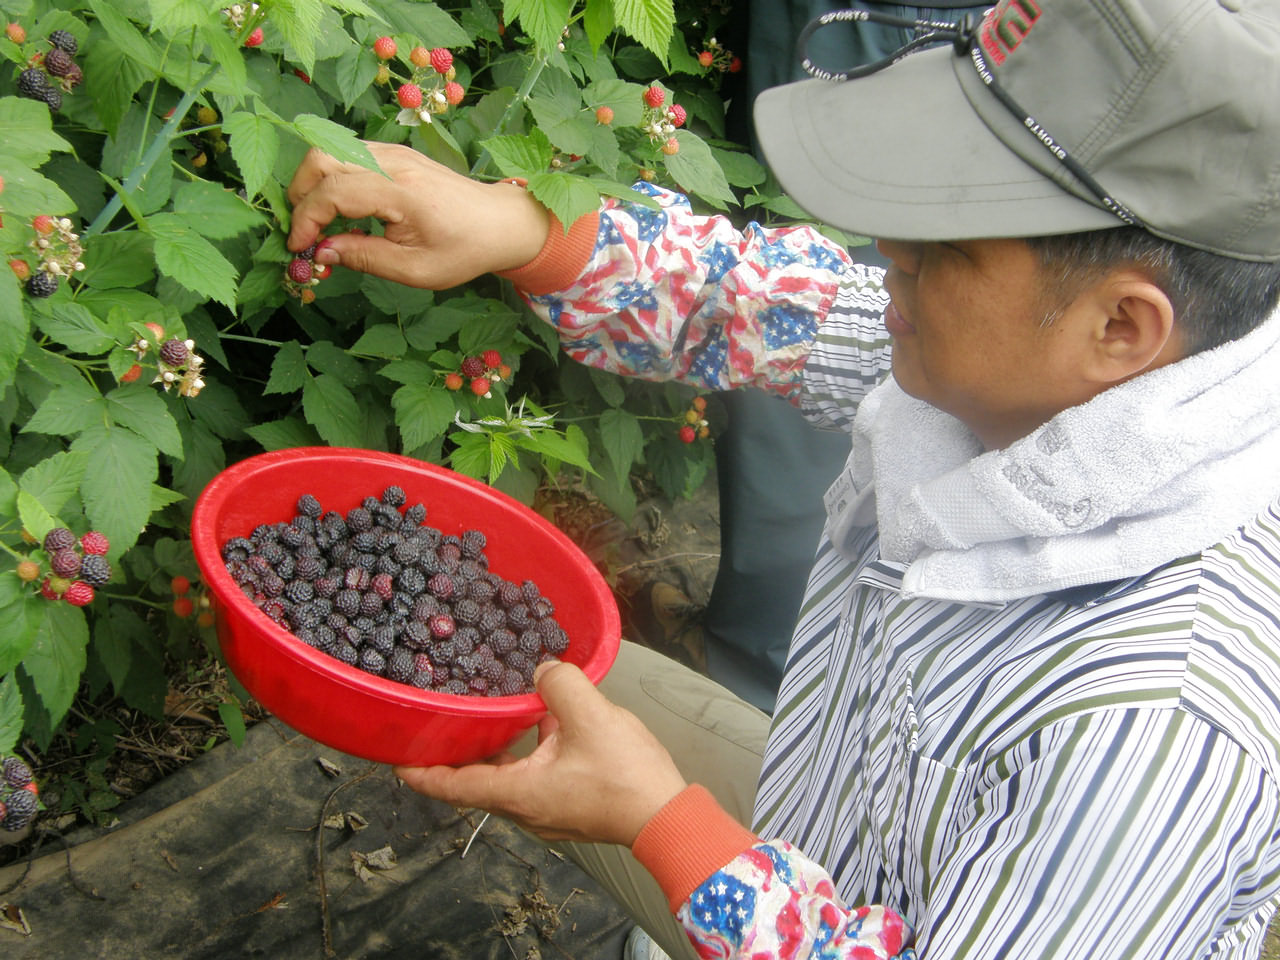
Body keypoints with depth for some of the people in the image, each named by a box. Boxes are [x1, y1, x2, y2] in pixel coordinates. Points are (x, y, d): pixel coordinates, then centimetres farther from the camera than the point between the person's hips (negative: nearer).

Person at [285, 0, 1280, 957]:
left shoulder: (1156, 725, -40)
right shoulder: (1031, 371, -19)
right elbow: (755, 303, -5)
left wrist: (659, 817, -29)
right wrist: (517, 228, -17)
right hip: (812, 837, 6)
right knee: (528, 670, 13)